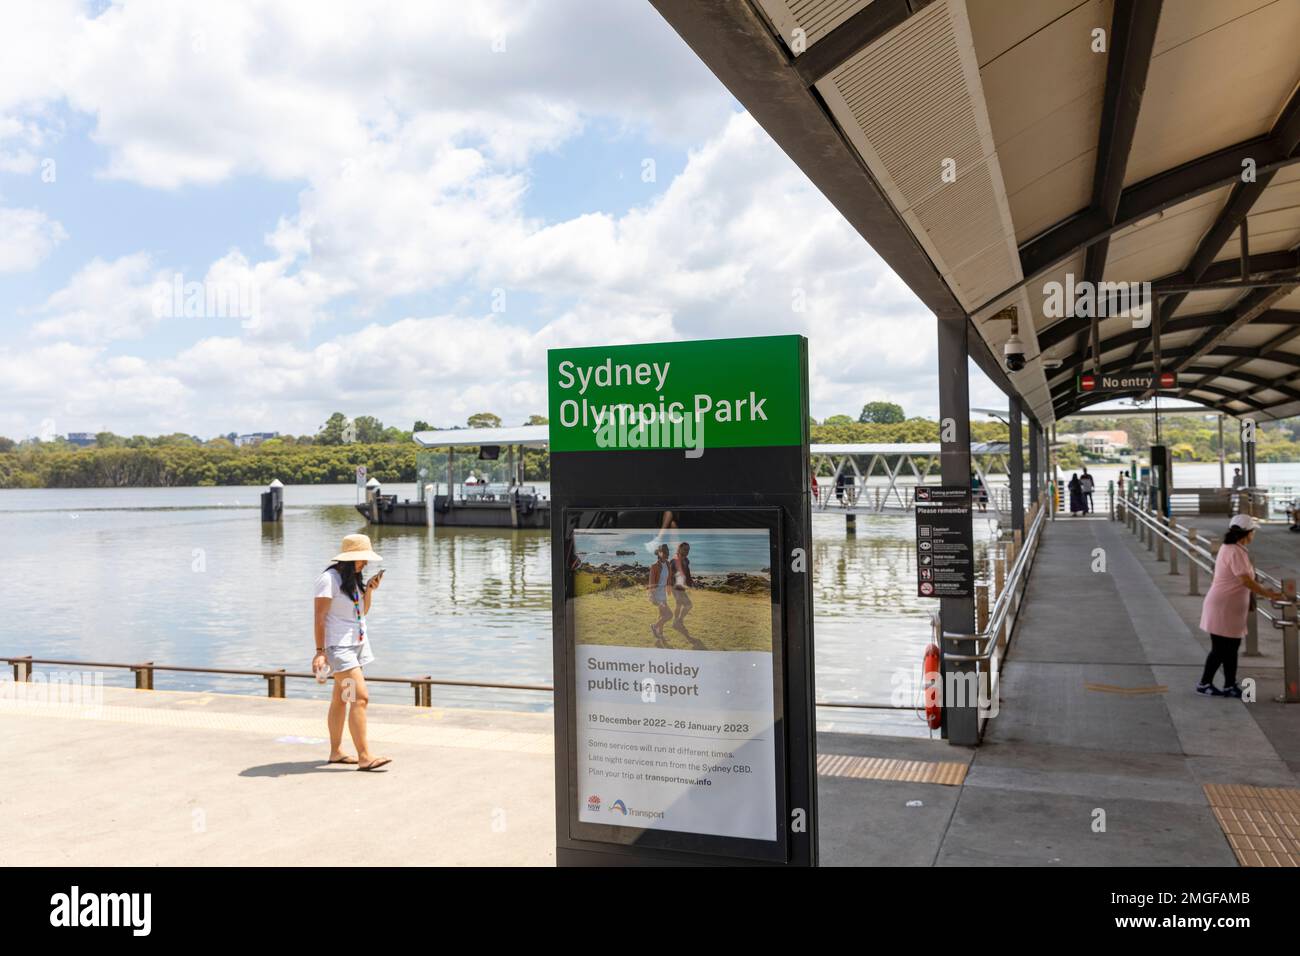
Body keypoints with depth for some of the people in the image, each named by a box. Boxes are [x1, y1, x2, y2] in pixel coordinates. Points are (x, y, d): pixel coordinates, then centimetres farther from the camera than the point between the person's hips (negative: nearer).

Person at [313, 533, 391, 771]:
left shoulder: (354, 578, 13)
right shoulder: (329, 578, -13)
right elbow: (319, 618, -16)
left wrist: (369, 590, 2)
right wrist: (320, 651, -19)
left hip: (357, 643, 9)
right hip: (338, 646, -9)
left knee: (340, 699, 14)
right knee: (360, 698, -15)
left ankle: (336, 752, 21)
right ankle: (364, 757, -16)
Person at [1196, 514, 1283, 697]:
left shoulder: (1231, 549, 12)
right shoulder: (1235, 552, -20)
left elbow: (1243, 580, 16)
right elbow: (1245, 580, -24)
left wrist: (1263, 590, 15)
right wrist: (1267, 594, -18)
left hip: (1230, 608, 10)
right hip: (1223, 607, -10)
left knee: (1231, 647, 13)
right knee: (1220, 649, -1)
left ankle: (1230, 686, 19)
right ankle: (1204, 684, 9)